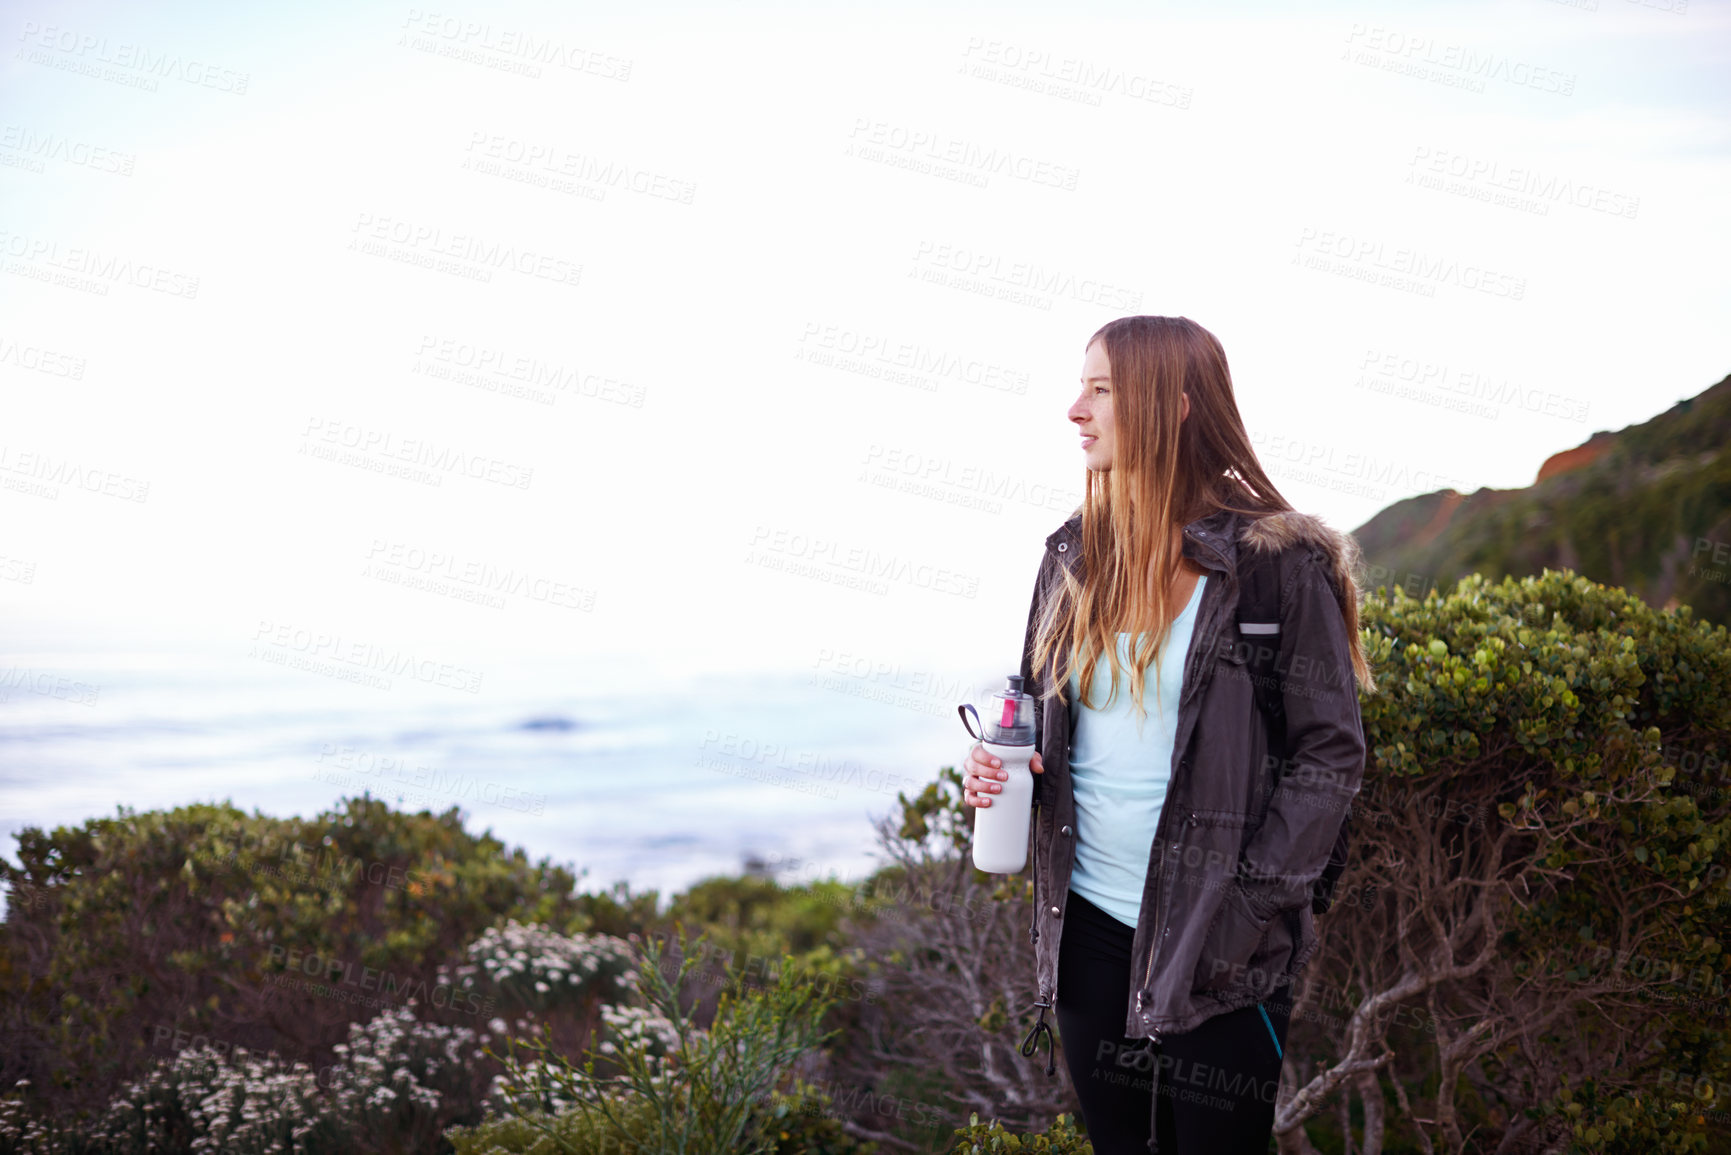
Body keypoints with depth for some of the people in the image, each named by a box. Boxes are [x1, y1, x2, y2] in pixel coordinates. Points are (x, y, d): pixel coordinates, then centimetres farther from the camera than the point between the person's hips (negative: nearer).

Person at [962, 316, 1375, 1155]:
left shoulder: (1277, 563, -10)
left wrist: (1250, 906, -15)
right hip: (1087, 926, 5)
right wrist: (999, 764, -3)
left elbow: (1330, 755, -9)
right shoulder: (1075, 554, 6)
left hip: (1217, 946, -5)